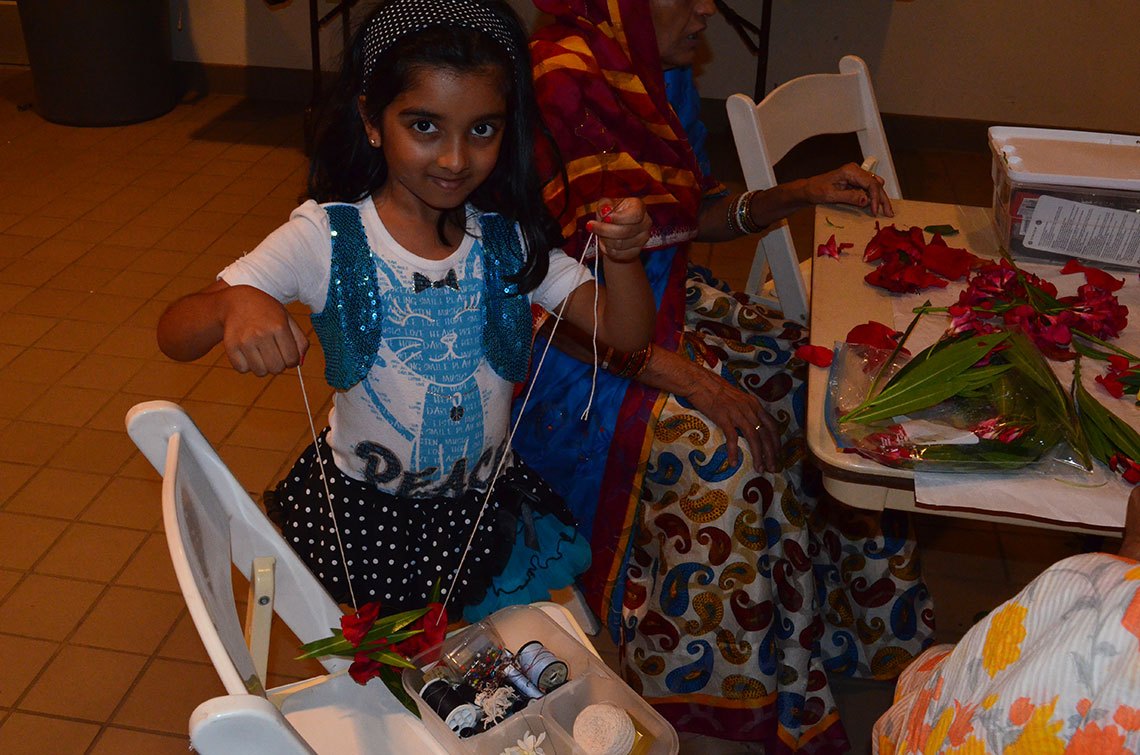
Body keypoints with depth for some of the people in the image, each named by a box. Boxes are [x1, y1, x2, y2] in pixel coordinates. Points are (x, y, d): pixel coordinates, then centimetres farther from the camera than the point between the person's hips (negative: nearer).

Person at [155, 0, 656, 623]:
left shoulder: (508, 240, -4)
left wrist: (622, 257, -27)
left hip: (485, 494, 3)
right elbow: (174, 334, -17)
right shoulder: (327, 237, -14)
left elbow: (625, 334, -7)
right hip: (359, 502, -3)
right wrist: (234, 303, -39)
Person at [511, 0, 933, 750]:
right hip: (578, 352, -8)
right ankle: (741, 687, -5)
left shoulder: (661, 77, 3)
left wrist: (802, 193, 3)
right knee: (716, 449, -26)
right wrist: (680, 374, -27)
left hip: (665, 304, 8)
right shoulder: (557, 96, -22)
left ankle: (855, 614, 12)